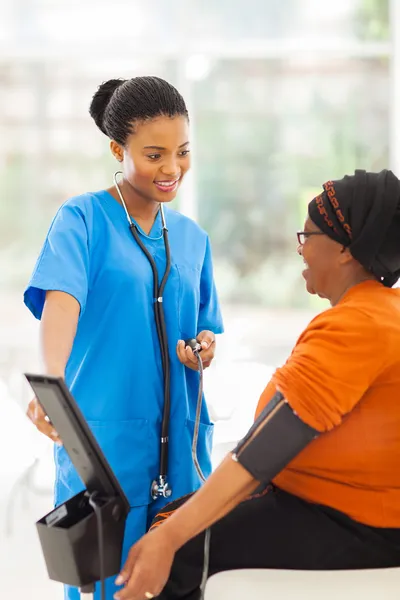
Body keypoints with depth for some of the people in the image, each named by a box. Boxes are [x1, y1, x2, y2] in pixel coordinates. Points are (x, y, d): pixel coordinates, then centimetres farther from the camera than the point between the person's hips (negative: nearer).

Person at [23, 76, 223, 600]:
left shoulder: (192, 237, 13)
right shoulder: (82, 218, -3)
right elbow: (61, 300, -20)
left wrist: (205, 347, -4)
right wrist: (53, 386, -38)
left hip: (180, 434, 5)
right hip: (104, 432, -5)